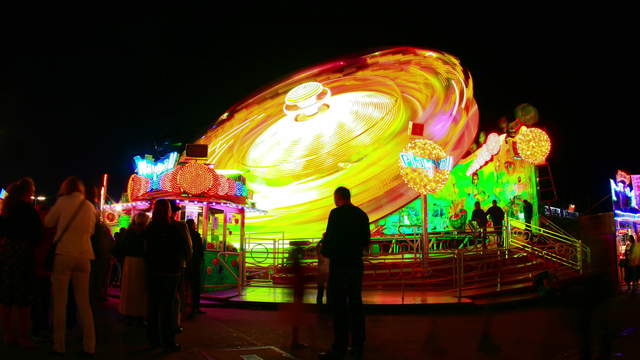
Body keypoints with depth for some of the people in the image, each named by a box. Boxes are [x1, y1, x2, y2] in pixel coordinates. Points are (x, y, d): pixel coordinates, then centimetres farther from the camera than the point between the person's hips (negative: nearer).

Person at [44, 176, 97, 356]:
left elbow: (48, 222, 8)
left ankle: (59, 346, 3)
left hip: (64, 253, -3)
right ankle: (89, 346, 6)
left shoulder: (63, 201, 0)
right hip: (83, 255, 4)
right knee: (83, 302, 7)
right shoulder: (90, 207, 12)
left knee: (60, 301, 2)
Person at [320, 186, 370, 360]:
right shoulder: (362, 214, 8)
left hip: (339, 264, -6)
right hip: (356, 264, 6)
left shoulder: (336, 213, -11)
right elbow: (366, 241, 11)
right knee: (355, 304, 12)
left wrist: (325, 251, 3)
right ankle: (358, 346, 19)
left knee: (338, 306, -1)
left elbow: (330, 237, -16)